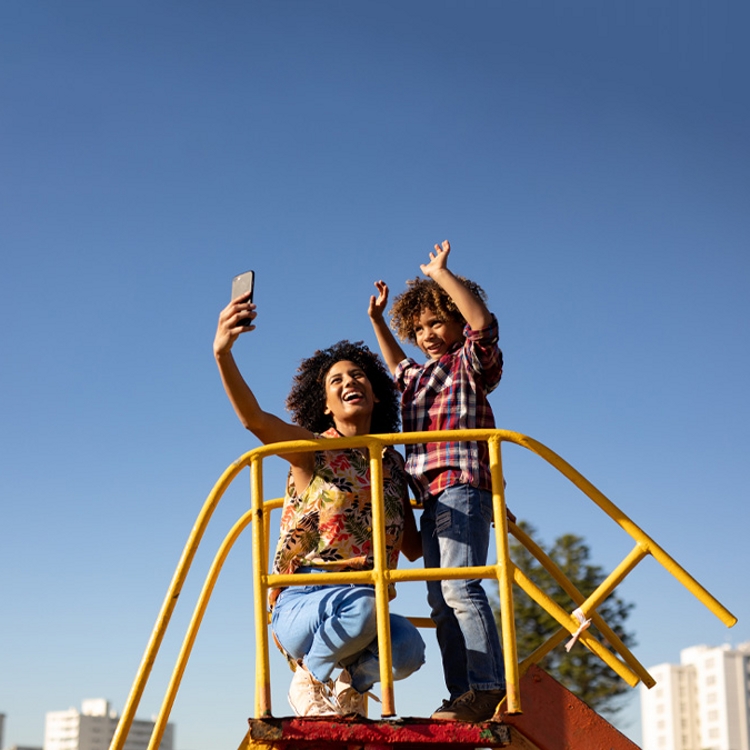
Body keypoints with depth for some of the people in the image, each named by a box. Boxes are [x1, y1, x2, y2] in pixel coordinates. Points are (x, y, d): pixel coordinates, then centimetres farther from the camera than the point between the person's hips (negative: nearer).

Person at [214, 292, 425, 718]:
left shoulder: (393, 463, 15)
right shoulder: (313, 450, 2)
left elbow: (413, 548, 20)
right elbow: (254, 418, -19)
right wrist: (223, 354, -35)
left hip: (363, 604, 3)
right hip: (301, 604, -3)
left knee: (408, 649, -30)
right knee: (362, 605, -37)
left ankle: (347, 683, 5)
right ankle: (311, 680, -5)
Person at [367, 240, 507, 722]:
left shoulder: (470, 363, 3)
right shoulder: (421, 375, 27)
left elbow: (483, 323, -18)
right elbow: (397, 366, 50)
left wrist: (442, 274, -12)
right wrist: (377, 321, 42)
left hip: (462, 487, -10)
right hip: (433, 498, 10)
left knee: (459, 586, -23)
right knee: (440, 599, 4)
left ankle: (488, 687, -28)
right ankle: (463, 697, 3)